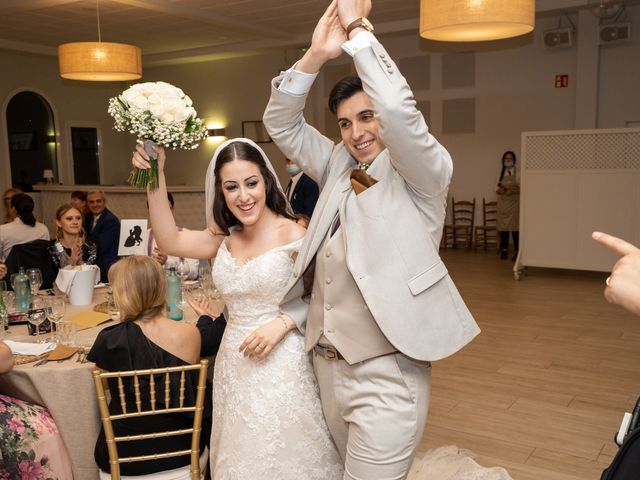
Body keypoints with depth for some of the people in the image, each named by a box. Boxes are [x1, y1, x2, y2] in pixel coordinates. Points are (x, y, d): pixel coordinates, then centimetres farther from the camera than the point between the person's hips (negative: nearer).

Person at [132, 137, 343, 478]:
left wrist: (283, 323, -21)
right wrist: (156, 178, -12)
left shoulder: (293, 235, -12)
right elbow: (170, 241, -6)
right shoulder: (226, 237, 5)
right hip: (234, 365, 6)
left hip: (280, 364, -5)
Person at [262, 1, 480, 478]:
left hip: (386, 374, -6)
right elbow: (282, 124, 8)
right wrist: (317, 55, -5)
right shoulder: (339, 166, 10)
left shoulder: (422, 175, -6)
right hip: (328, 366, 7)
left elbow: (398, 108, -24)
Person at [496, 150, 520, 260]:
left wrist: (513, 191, -18)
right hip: (502, 203, 5)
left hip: (514, 203, -4)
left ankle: (517, 251, 0)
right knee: (502, 227, 4)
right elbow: (497, 189, 12)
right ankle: (504, 250, 12)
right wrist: (499, 190, -9)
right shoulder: (501, 173, 12)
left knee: (515, 227, -6)